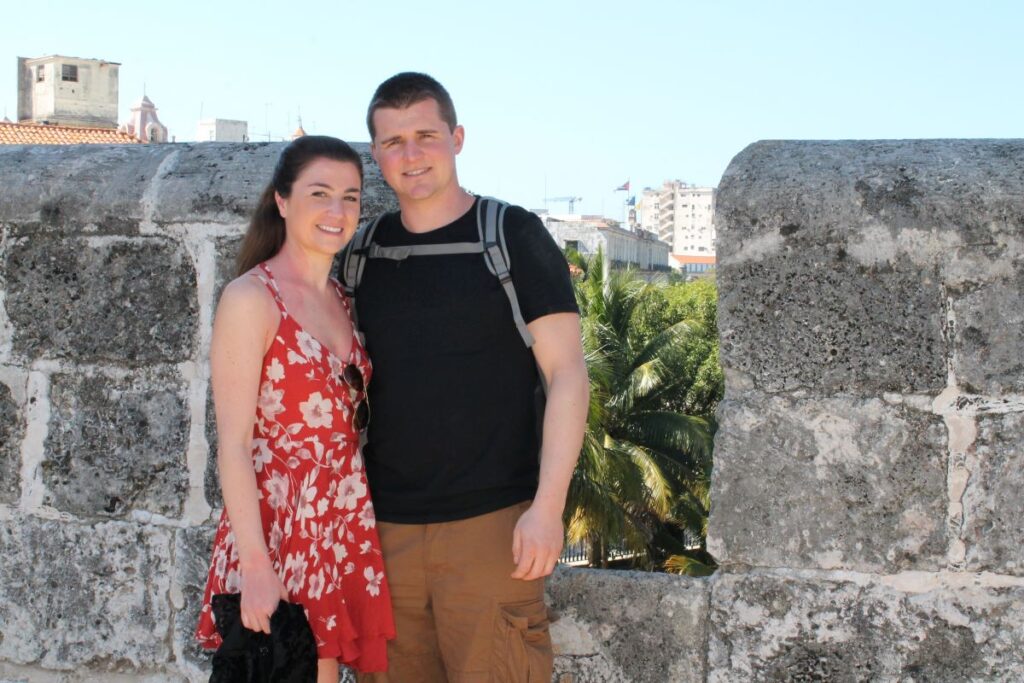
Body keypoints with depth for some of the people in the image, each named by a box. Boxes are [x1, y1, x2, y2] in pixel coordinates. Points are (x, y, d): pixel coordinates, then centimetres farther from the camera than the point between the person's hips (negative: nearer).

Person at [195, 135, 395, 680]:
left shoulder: (340, 299, 12)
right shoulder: (252, 298, -10)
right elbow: (234, 442, -15)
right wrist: (256, 568, -20)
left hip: (344, 532, 7)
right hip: (275, 529, -7)